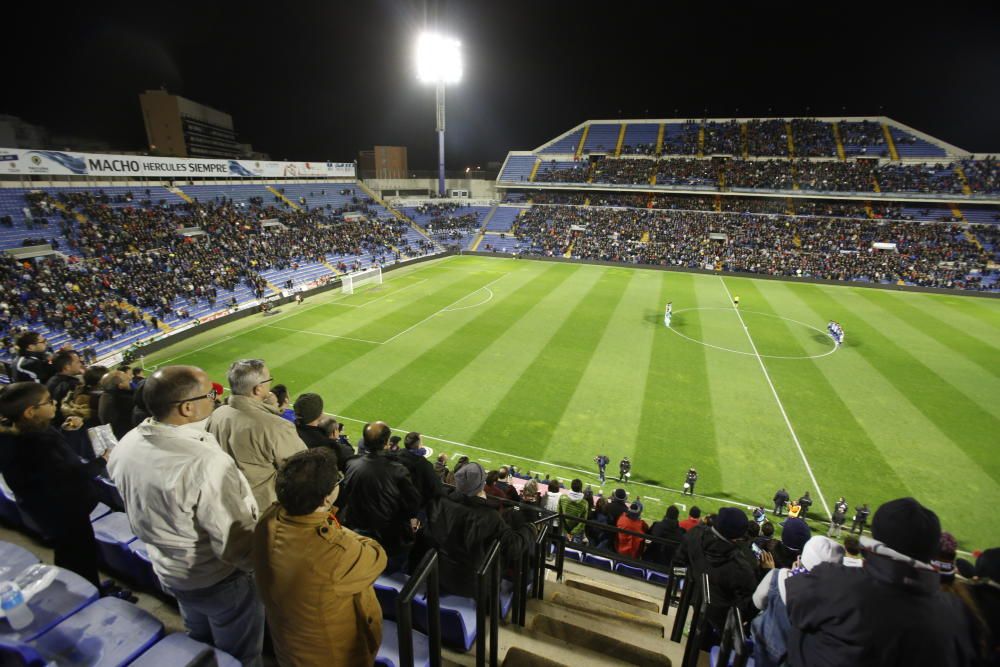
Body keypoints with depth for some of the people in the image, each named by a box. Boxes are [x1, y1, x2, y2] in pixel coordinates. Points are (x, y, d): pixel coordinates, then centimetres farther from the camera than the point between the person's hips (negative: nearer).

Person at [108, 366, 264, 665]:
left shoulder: (126, 445, -14)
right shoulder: (208, 464, -40)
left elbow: (138, 507, 4)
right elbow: (235, 546, -32)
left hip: (167, 569, 7)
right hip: (219, 581, -7)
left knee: (200, 642, 34)